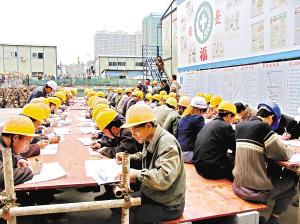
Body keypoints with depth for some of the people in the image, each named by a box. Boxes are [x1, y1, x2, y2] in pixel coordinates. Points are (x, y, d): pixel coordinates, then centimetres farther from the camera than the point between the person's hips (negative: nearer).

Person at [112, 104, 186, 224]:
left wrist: (136, 173, -29)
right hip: (150, 194, 8)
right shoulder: (149, 140, 2)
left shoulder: (167, 143, -26)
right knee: (117, 205, 1)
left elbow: (164, 180, -37)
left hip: (168, 205, -8)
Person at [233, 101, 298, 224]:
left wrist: (279, 143, 19)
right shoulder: (263, 127, -16)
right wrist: (291, 150, 15)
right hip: (256, 191, -7)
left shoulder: (239, 126, 4)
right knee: (291, 183, 18)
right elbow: (283, 155, -8)